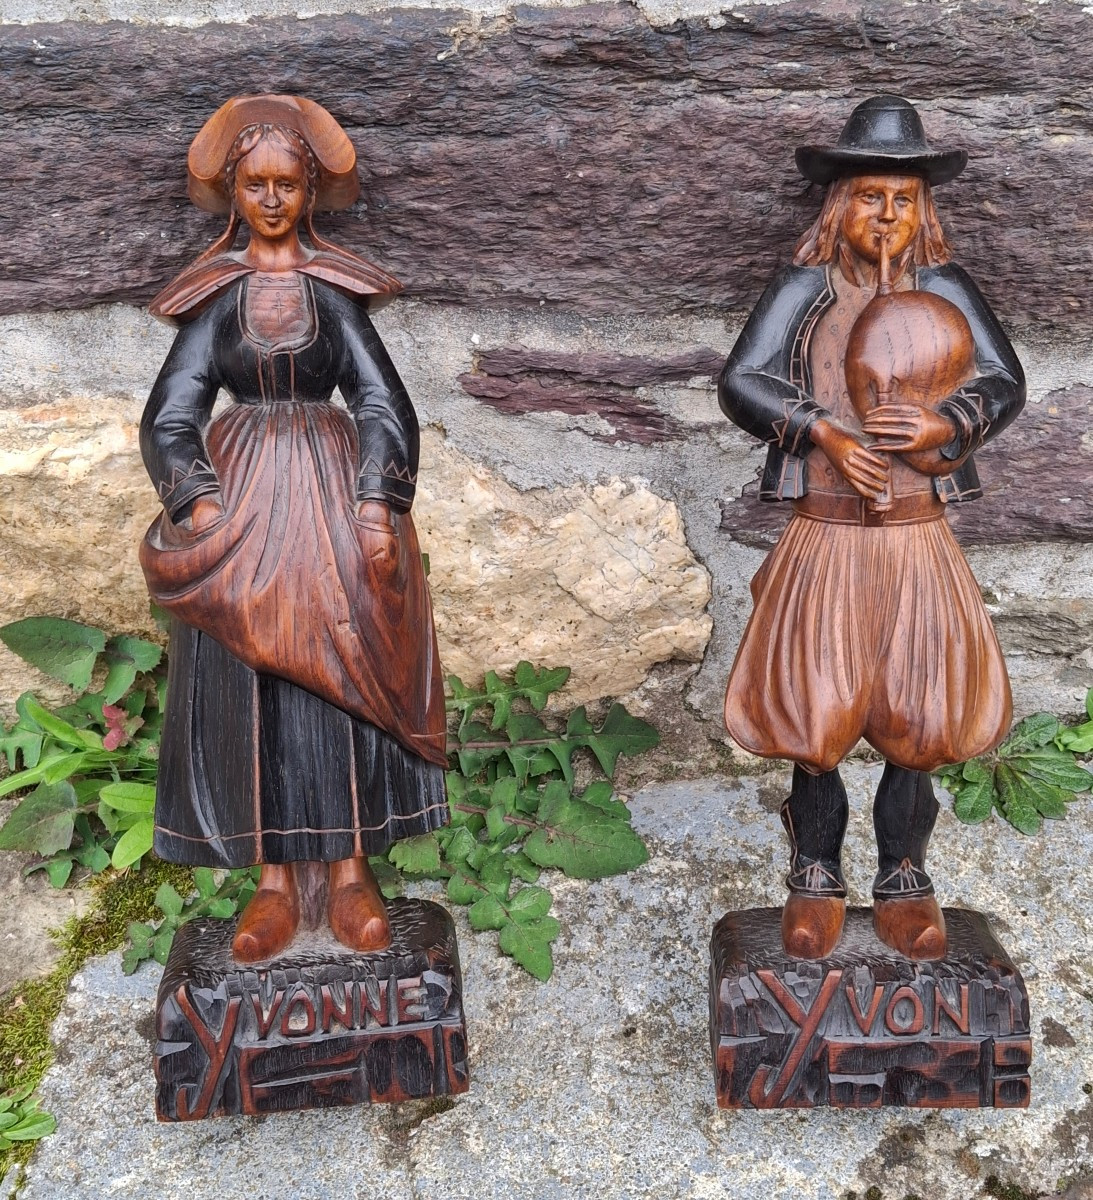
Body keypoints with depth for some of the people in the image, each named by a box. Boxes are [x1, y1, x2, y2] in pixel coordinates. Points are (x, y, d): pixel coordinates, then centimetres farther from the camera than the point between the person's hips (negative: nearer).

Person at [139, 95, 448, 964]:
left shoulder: (335, 290, 5)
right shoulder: (216, 294, 6)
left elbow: (383, 405, 0)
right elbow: (171, 416, 1)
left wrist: (378, 501, -15)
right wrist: (201, 501, -15)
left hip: (332, 497, 0)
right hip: (240, 501, 1)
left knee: (346, 678, 0)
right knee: (247, 687, 1)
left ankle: (351, 869, 10)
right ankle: (276, 878, 11)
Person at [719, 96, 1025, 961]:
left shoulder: (945, 290, 4)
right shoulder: (805, 289, -1)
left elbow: (1006, 383, 3)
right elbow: (739, 382, -8)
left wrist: (946, 425, -15)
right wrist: (826, 430, -17)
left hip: (918, 544, 2)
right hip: (825, 541, -1)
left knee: (919, 720, 7)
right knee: (814, 718, 5)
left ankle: (905, 879, 25)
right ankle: (816, 878, 23)